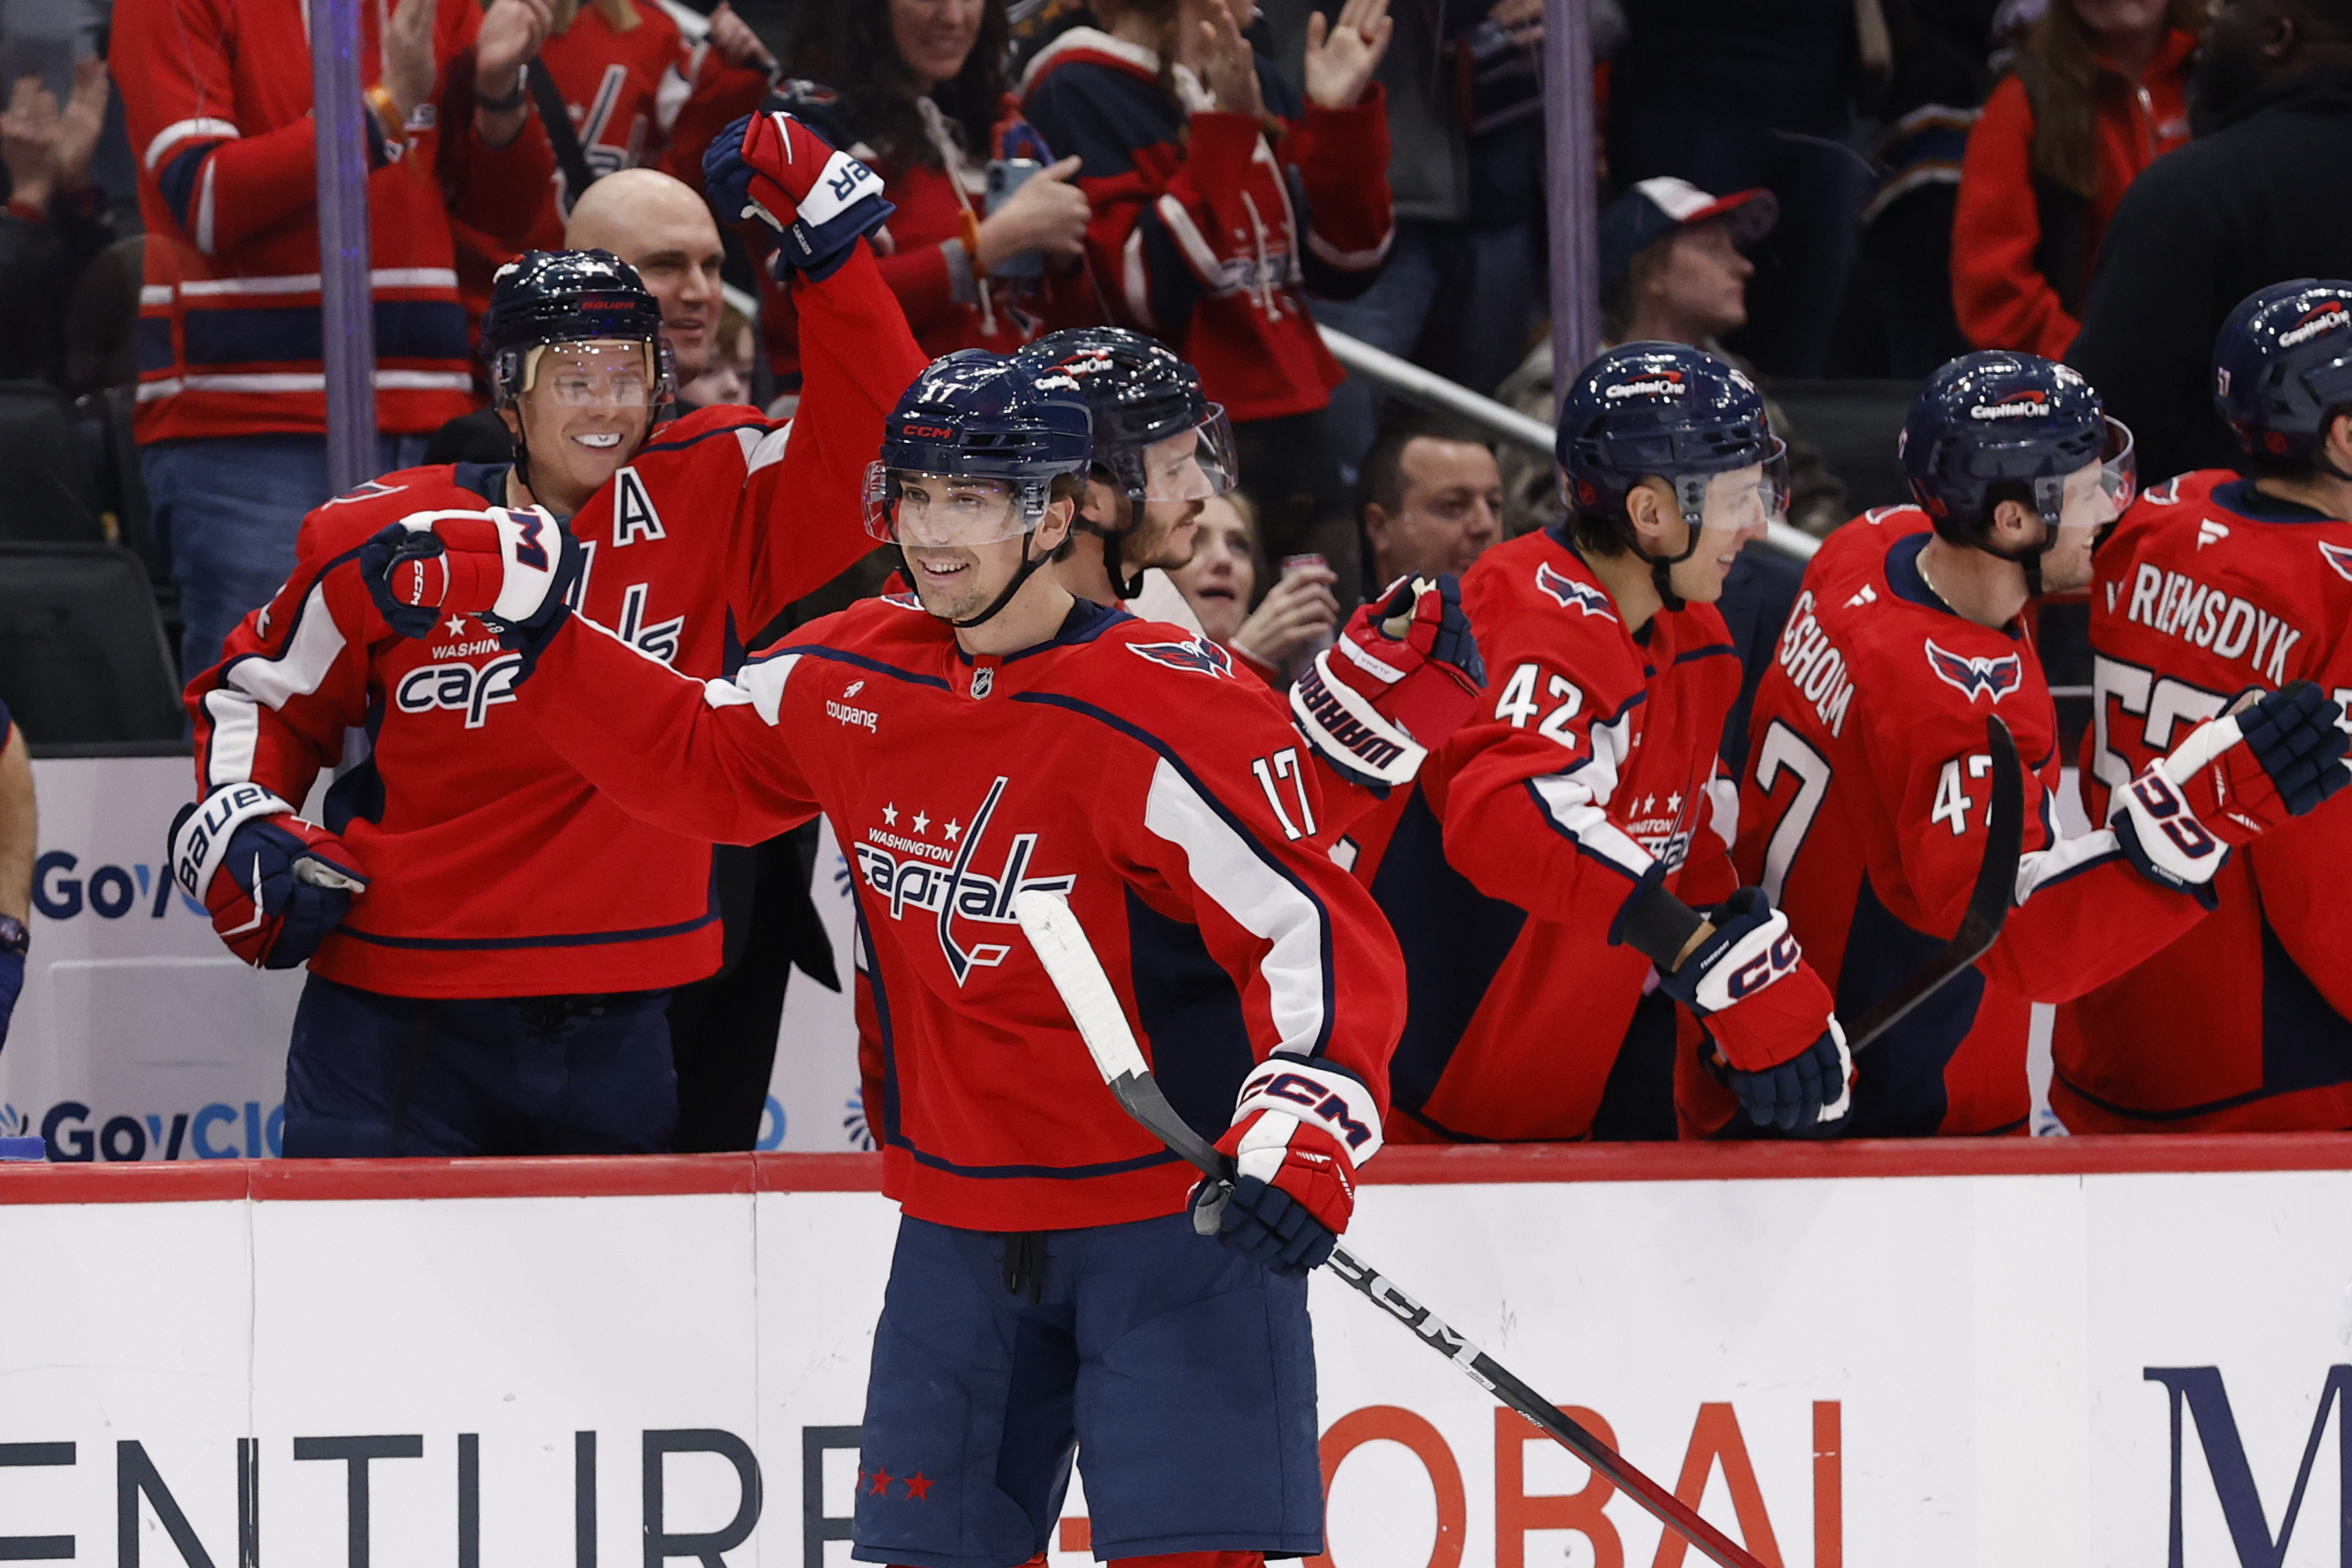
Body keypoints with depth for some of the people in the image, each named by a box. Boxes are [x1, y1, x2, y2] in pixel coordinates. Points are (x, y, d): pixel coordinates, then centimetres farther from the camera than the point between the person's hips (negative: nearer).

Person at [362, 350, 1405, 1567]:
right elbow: (691, 757, 19)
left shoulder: (1161, 714, -19)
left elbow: (1321, 930, -21)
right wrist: (520, 613, 12)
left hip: (1176, 1221, -6)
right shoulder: (852, 679, 1)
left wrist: (1307, 1122, -36)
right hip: (961, 1224, 6)